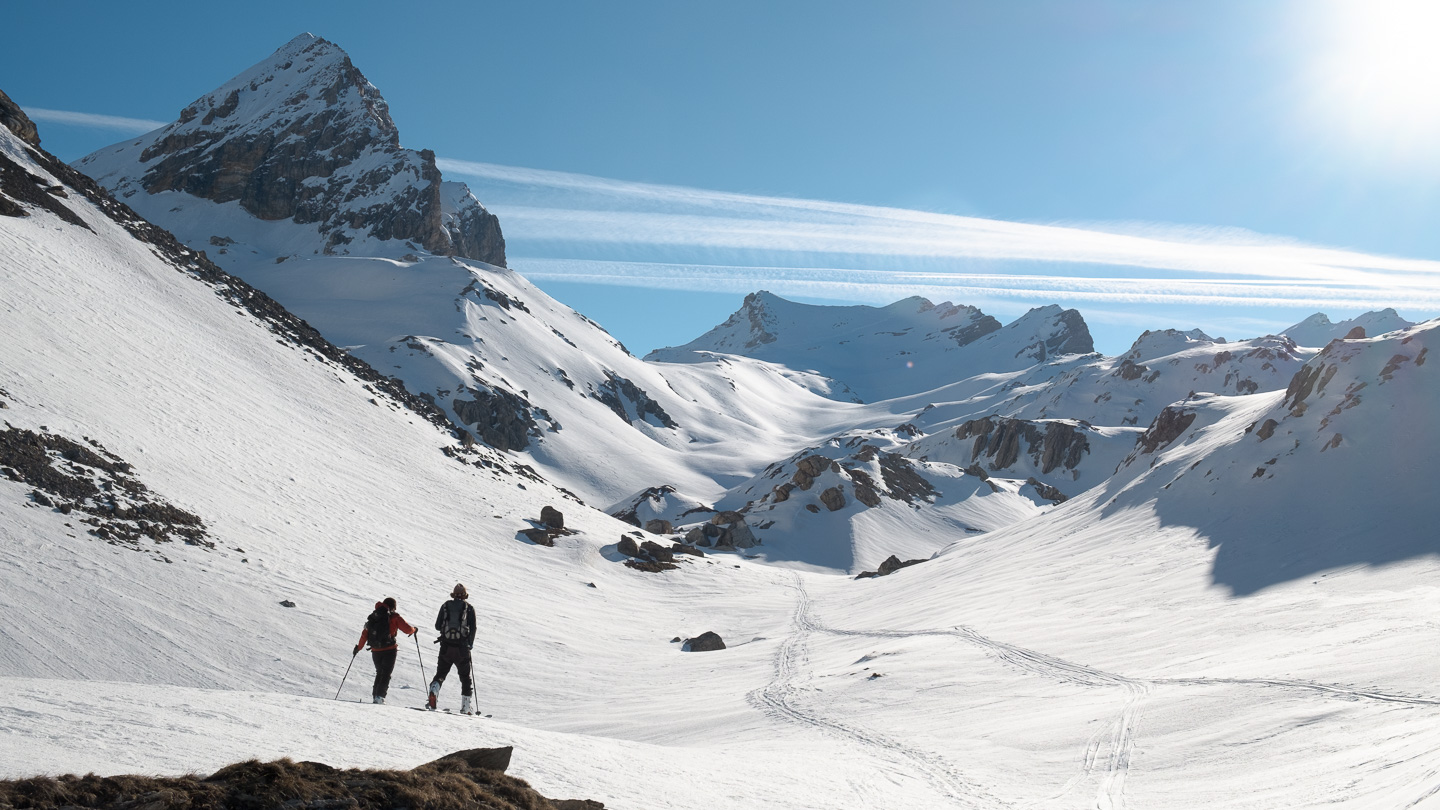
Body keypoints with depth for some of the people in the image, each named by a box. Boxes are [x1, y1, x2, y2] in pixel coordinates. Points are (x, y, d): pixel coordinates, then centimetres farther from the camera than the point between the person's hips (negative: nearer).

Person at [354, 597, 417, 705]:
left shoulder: (373, 616, 11)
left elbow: (365, 633, 10)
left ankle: (375, 695, 15)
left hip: (375, 650, 5)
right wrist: (414, 630, 16)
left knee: (379, 672, 20)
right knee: (386, 673, 0)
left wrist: (358, 647, 19)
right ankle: (380, 695, -14)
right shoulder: (393, 616, -4)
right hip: (389, 650, -5)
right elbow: (407, 629, -6)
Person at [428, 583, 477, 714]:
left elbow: (437, 626, 5)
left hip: (446, 646, 1)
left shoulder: (445, 606, 6)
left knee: (440, 674, 13)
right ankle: (465, 706, 7)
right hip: (462, 648, -1)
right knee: (465, 677, 10)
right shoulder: (469, 608, 2)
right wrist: (470, 644, 10)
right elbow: (473, 628, -3)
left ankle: (434, 690, -14)